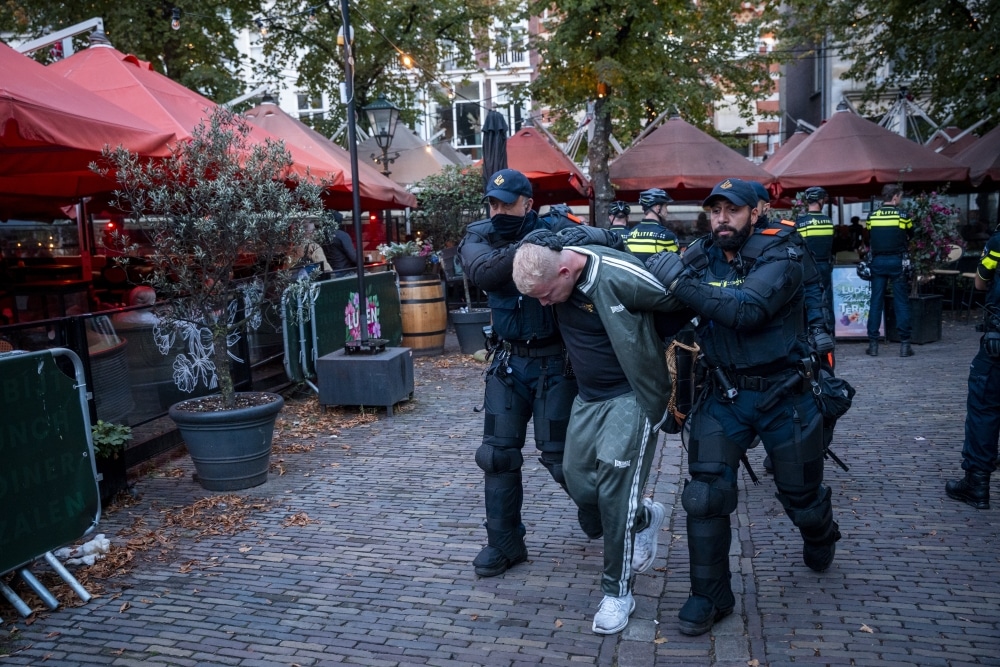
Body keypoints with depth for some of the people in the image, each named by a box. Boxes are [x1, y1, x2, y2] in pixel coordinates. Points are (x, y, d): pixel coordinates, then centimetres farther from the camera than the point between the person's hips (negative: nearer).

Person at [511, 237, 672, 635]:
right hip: (589, 396, 7)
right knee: (578, 482, 7)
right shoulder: (550, 270, -8)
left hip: (631, 395, -7)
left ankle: (617, 593, 10)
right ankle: (644, 519, 36)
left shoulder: (618, 276, -28)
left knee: (613, 491, -7)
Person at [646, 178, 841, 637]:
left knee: (801, 493, 17)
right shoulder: (699, 257, 1)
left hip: (782, 396, -2)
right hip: (723, 396, 3)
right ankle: (710, 596, 9)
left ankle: (820, 537, 53)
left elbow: (747, 309, -32)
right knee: (705, 494, -9)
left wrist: (680, 284, -36)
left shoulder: (780, 258, -14)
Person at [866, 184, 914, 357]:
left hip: (878, 262, 2)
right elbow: (910, 235, 9)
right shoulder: (902, 215, -4)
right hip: (897, 261, -2)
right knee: (901, 302, 3)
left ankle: (873, 343, 5)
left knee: (876, 302, 5)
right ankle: (904, 344, 3)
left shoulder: (872, 216, 2)